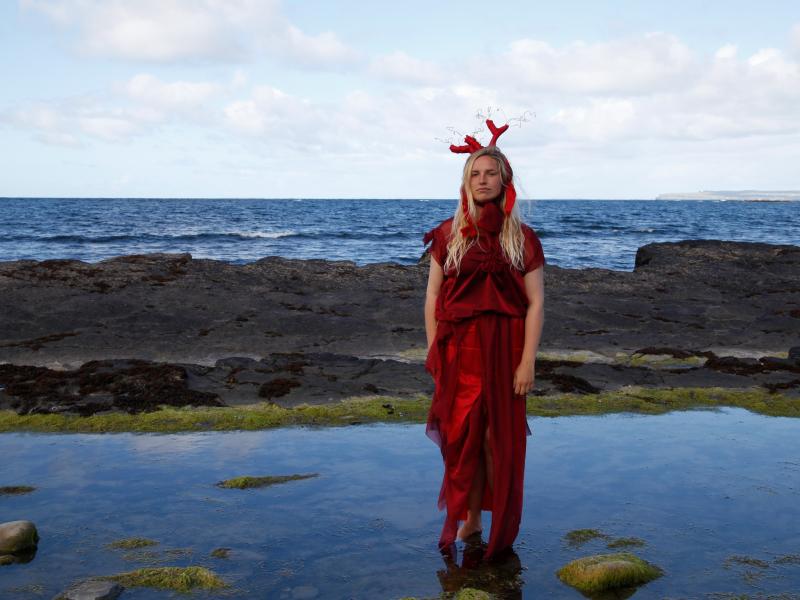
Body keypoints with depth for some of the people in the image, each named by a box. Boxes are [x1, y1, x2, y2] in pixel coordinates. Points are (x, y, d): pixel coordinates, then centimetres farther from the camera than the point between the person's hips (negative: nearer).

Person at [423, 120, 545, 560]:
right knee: (461, 436, 6)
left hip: (503, 349, -1)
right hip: (458, 348, 1)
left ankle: (502, 529, 17)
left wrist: (527, 360, -10)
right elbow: (432, 296, 5)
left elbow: (535, 303, -3)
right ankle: (469, 519, 21)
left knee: (500, 437, 4)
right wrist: (433, 351, -1)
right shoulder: (448, 235, 4)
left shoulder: (522, 239, 0)